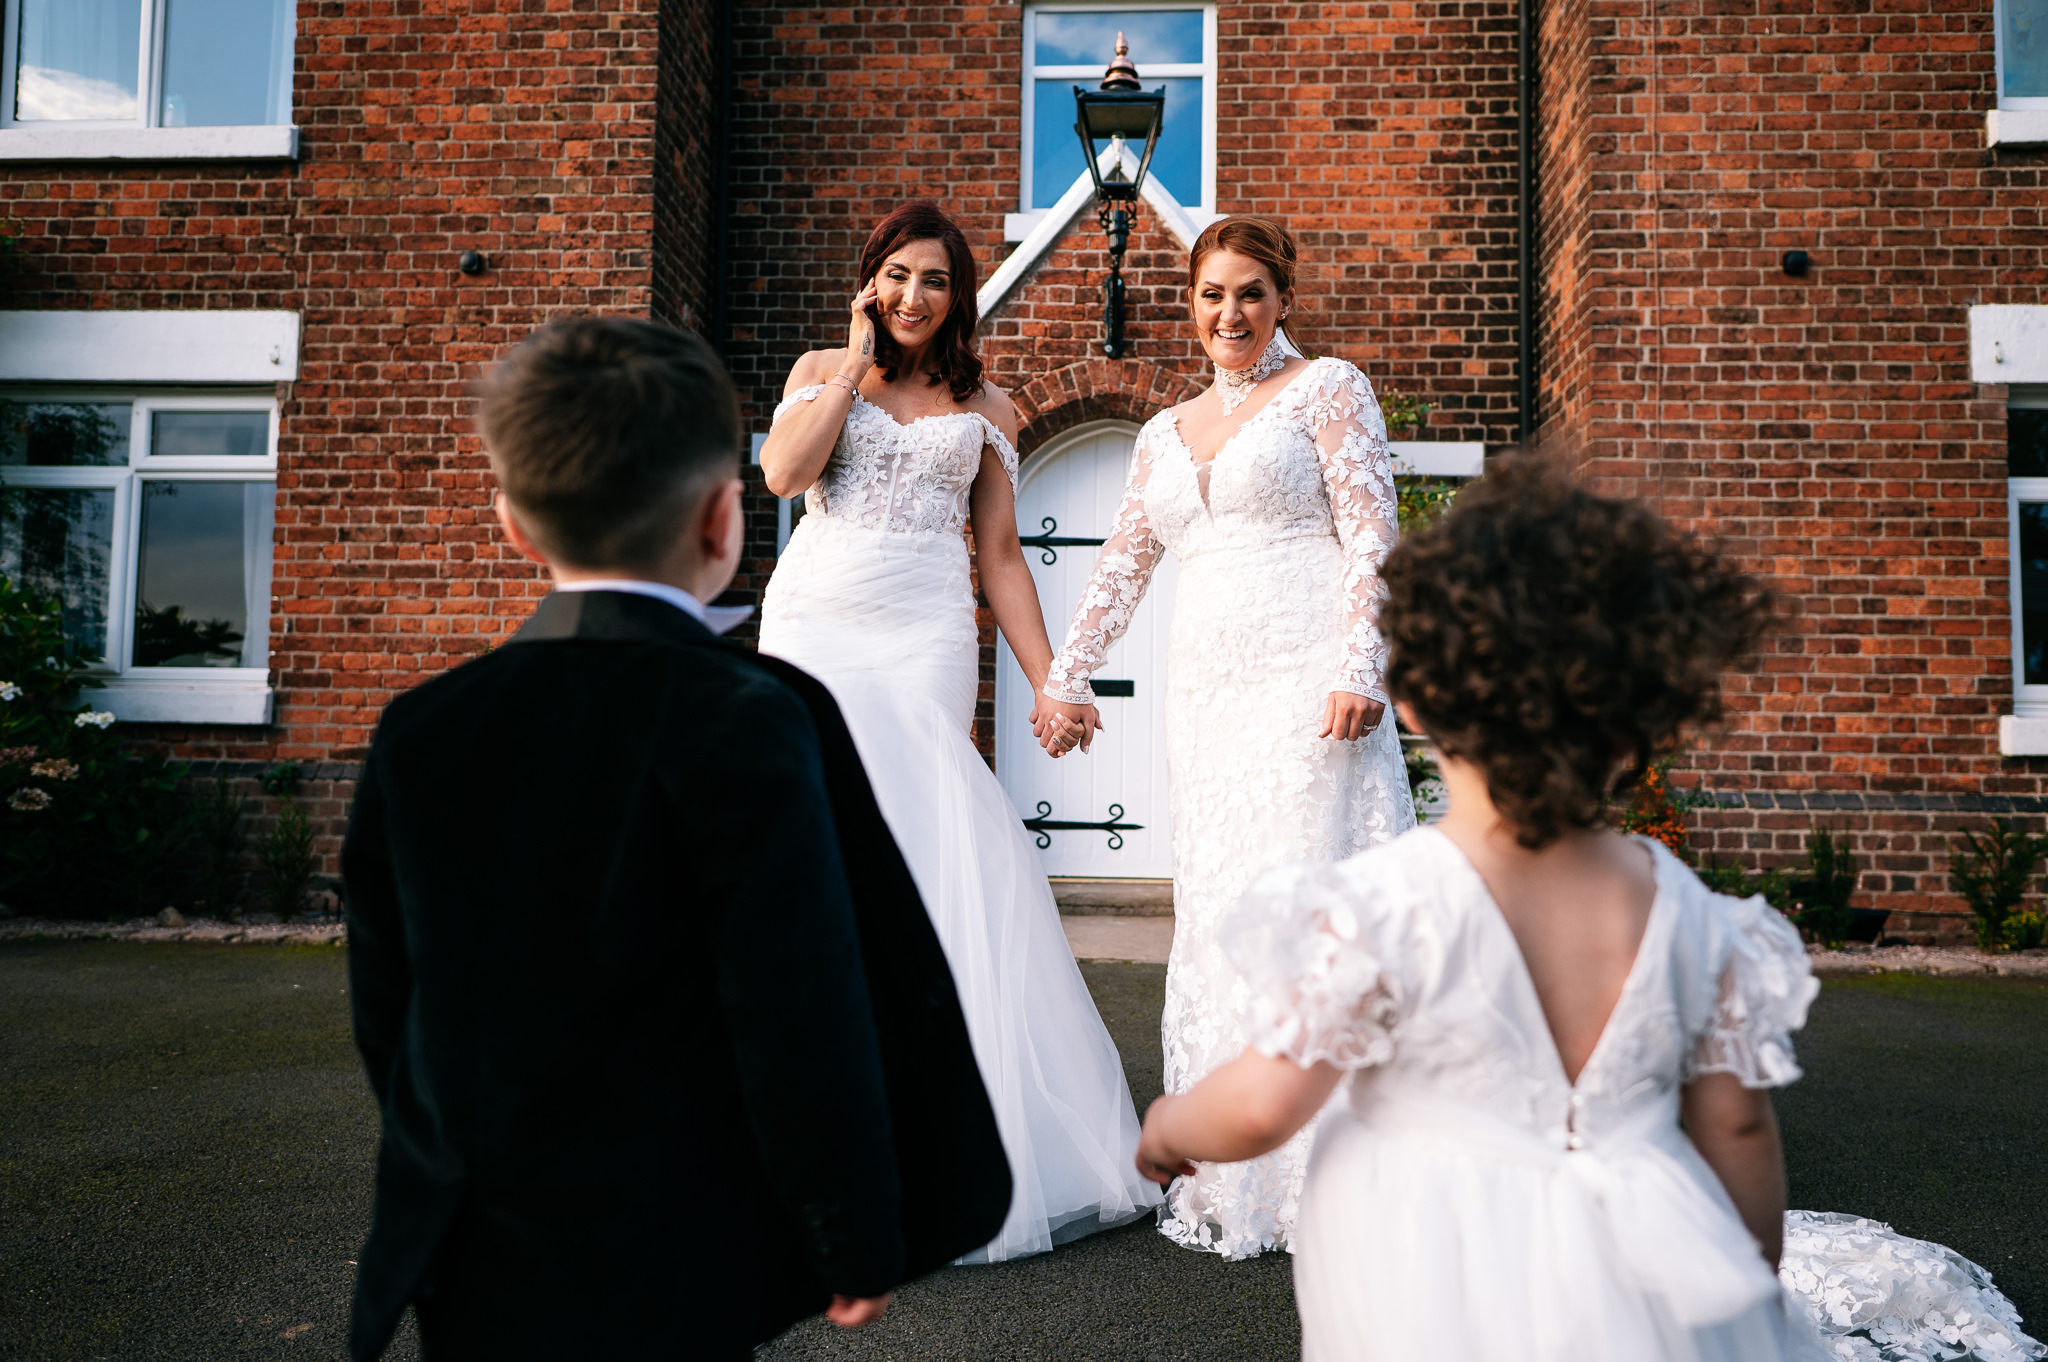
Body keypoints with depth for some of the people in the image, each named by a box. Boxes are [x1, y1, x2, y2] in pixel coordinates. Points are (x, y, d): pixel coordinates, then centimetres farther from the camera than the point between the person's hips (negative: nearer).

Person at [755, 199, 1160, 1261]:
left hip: (924, 640, 0)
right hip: (810, 627, 1)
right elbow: (783, 472, -5)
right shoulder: (821, 370, 15)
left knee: (918, 844, -9)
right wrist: (858, 361, 1)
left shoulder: (986, 409, 16)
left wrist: (1048, 681, 7)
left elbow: (1001, 555, 14)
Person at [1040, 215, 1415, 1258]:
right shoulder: (1166, 431, 21)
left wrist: (1361, 668, -15)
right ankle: (1230, 1182, 17)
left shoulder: (1327, 387, 5)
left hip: (1307, 684, -5)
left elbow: (1371, 536, -4)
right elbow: (1122, 563, 24)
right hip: (1205, 694, 6)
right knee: (1214, 918, 6)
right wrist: (1067, 676, 19)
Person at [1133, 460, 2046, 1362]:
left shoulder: (1376, 906, -19)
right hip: (1646, 1288, 4)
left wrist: (1169, 1126, 7)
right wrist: (1758, 1286, 23)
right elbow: (1737, 1127, 6)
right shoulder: (1686, 912, -4)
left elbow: (1265, 1105, -15)